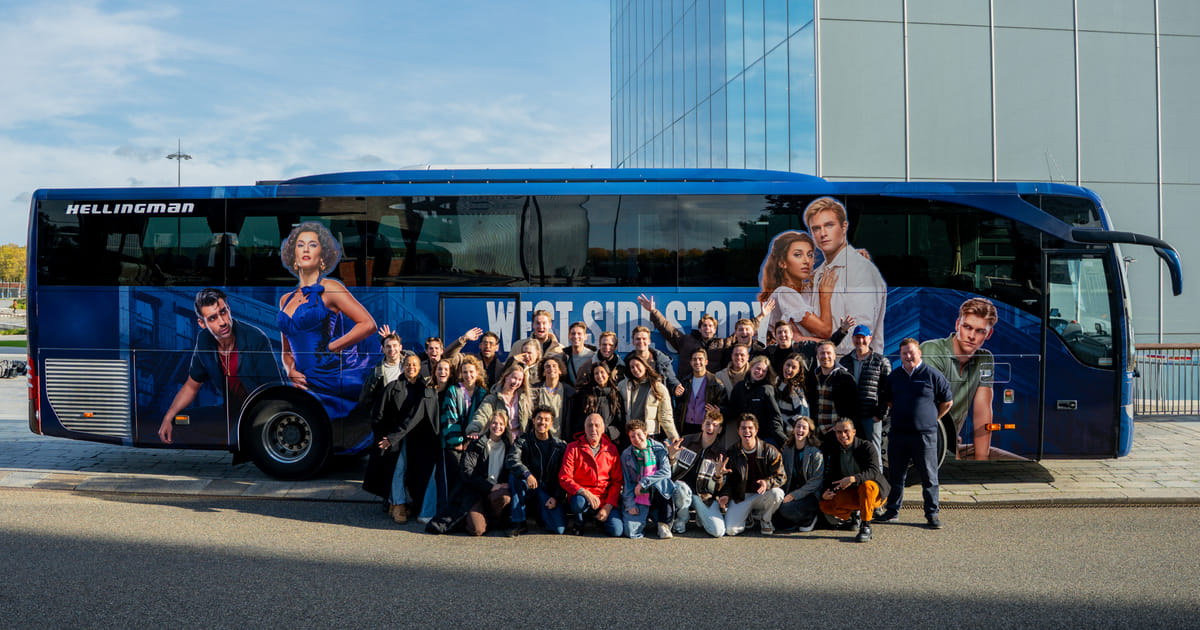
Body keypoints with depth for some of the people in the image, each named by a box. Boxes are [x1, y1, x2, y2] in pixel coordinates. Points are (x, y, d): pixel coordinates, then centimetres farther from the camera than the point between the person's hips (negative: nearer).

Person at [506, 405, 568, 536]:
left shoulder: (560, 446, 2)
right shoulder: (523, 441, 0)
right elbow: (512, 460, -19)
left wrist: (556, 497, -12)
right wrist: (527, 474, -38)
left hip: (550, 492, 0)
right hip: (529, 489, 1)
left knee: (560, 528, -20)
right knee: (514, 478, -31)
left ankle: (541, 513, 15)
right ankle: (519, 523, -20)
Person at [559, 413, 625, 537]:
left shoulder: (611, 449, 5)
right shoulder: (573, 448, -2)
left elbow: (617, 481, 5)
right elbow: (564, 478, -8)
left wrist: (608, 506, -8)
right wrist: (585, 493, -23)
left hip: (605, 499, 2)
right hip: (581, 495, -2)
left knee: (616, 531, -19)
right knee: (579, 502, -38)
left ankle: (599, 519, 16)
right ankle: (578, 521, -1)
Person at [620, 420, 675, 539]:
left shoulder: (658, 448, 1)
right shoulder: (626, 455, 5)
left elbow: (666, 471, -11)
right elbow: (627, 482, 5)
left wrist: (643, 483, -17)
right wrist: (630, 505, -7)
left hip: (657, 494, -1)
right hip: (637, 498, 1)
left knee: (663, 482, -37)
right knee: (632, 531, -22)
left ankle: (664, 524, -19)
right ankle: (645, 517, 14)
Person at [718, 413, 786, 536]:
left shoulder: (769, 451, -6)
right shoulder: (732, 453, 0)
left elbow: (781, 477, -7)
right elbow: (729, 479, 8)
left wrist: (767, 482, -28)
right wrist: (725, 494, -12)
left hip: (762, 495, -1)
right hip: (740, 497, 1)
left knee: (777, 493, -35)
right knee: (730, 530, -20)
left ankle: (765, 519, -1)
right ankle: (748, 518, 18)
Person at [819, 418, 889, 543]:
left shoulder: (866, 447, -14)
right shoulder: (833, 450, 0)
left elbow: (874, 471, -27)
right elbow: (830, 476, 4)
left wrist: (853, 479, -44)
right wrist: (824, 494, -17)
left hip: (874, 491, -4)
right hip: (850, 493, 4)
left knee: (867, 485, -39)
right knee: (825, 505, -18)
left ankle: (866, 527, -24)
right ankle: (853, 513, 12)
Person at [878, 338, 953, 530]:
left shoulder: (932, 374, -2)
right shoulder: (894, 376, 10)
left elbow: (947, 401, 5)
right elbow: (888, 401, 25)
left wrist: (932, 419, 5)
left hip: (924, 435, -4)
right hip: (897, 434, 4)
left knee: (929, 477, 2)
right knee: (895, 475, 10)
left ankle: (932, 514, 11)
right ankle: (892, 510, 20)